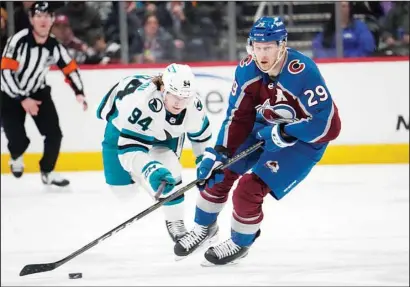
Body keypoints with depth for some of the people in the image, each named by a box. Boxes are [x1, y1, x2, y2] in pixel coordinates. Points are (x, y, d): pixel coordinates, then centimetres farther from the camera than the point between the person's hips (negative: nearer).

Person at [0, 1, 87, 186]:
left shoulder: (54, 46, -10)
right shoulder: (18, 40, -26)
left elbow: (70, 68, 4)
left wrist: (79, 93, -6)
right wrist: (22, 99, -28)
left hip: (38, 92, 5)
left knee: (54, 134, -6)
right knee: (18, 140, -14)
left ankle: (47, 172, 16)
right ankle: (16, 157, 24)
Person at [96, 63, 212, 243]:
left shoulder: (193, 106, -28)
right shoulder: (142, 102, -47)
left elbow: (200, 133, -3)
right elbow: (129, 148, -50)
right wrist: (150, 170, -65)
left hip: (166, 130, 3)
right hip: (122, 126, -3)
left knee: (167, 168, -22)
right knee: (121, 187, 0)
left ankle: (175, 221, -2)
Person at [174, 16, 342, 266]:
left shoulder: (303, 73, -34)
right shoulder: (247, 70, -15)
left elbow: (329, 124, -32)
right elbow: (238, 116, -7)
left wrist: (284, 133, -31)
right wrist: (219, 152, -17)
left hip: (303, 139, -6)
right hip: (265, 128, 6)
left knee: (250, 188, -16)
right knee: (217, 172, 1)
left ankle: (240, 243, 13)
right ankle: (205, 228, 29)